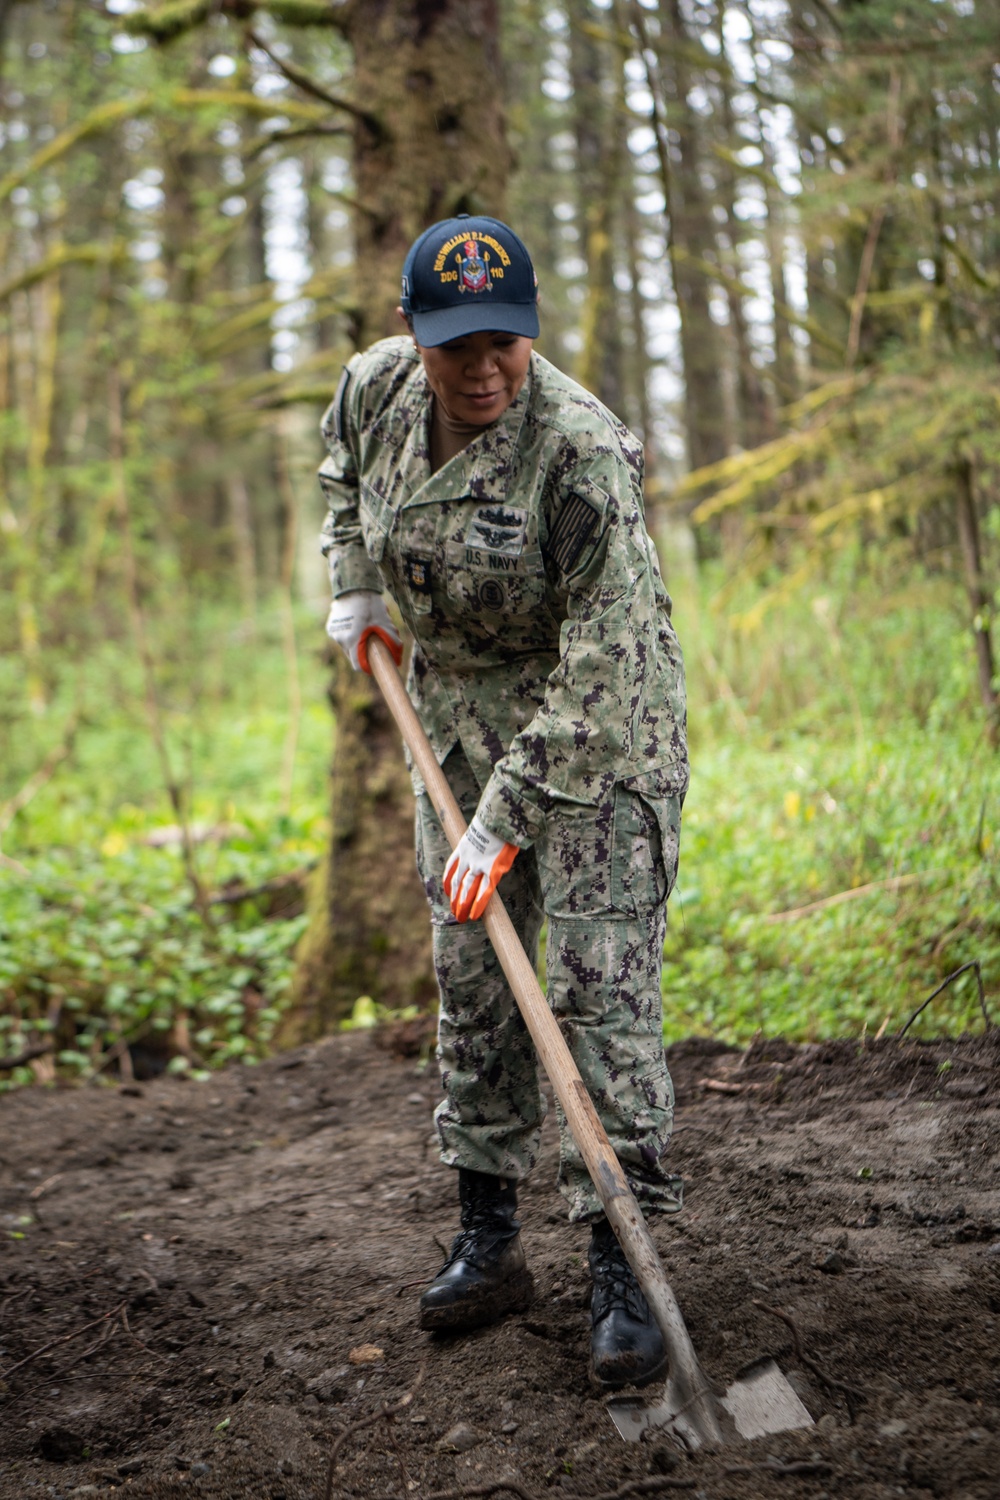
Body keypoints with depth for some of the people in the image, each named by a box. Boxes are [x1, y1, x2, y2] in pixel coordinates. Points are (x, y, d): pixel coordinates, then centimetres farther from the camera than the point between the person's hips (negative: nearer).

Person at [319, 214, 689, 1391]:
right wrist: (353, 582, 10)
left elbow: (602, 666, -30)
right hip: (458, 707, 6)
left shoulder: (581, 452, -27)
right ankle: (487, 1238, 20)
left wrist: (507, 820, -30)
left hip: (599, 721, -6)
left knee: (598, 980, -10)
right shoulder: (378, 385, -6)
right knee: (469, 977, 8)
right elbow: (344, 454, 21)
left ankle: (622, 1267, -3)